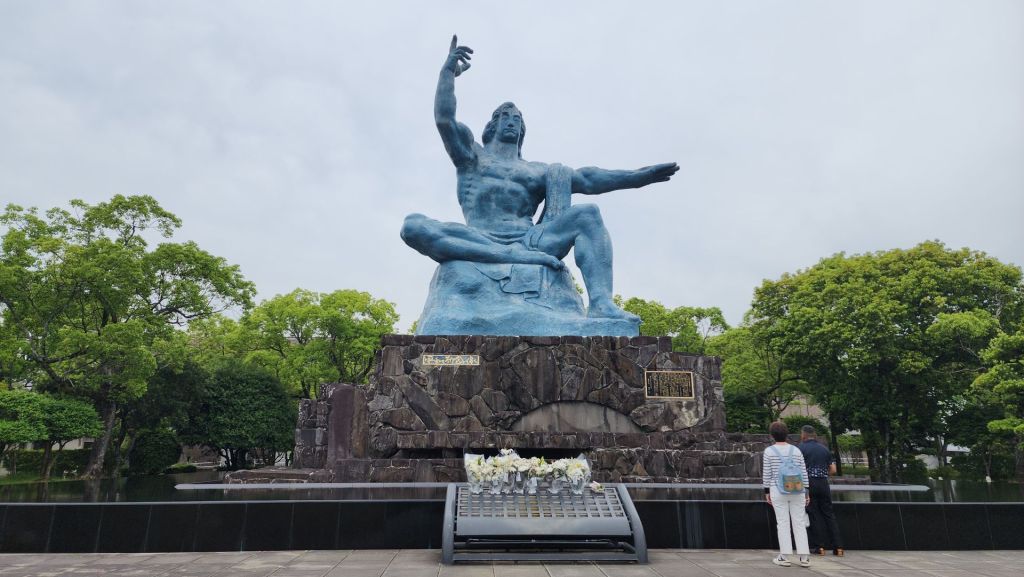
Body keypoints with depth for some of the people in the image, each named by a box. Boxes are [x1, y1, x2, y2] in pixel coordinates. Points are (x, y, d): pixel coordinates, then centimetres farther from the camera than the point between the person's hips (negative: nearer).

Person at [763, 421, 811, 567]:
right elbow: (804, 472, 5)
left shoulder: (769, 451, -3)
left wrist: (767, 491, 5)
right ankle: (804, 557, 6)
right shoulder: (796, 450, 4)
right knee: (799, 523, 6)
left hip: (778, 491, -2)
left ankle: (784, 557, 3)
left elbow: (766, 473, -3)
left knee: (783, 523, 2)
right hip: (797, 491, 2)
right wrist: (806, 492, 11)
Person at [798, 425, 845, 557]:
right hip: (823, 483, 4)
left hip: (808, 482, -4)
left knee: (814, 515, 2)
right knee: (829, 514, 9)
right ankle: (838, 547, 7)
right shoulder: (824, 448, 11)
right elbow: (833, 470, 10)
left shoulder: (800, 448, -3)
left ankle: (820, 546, 2)